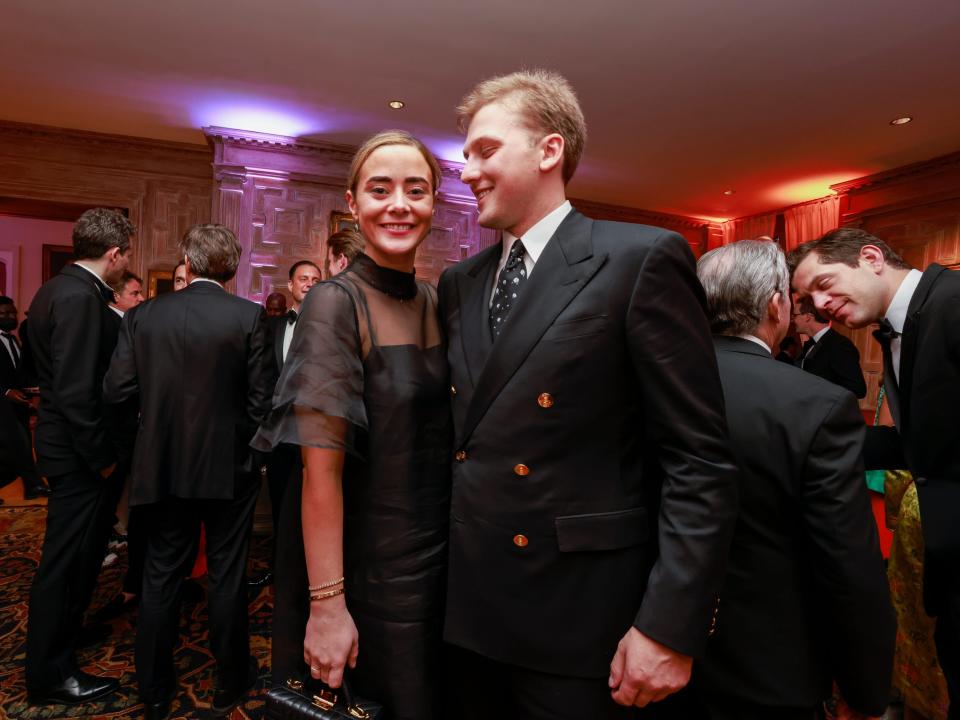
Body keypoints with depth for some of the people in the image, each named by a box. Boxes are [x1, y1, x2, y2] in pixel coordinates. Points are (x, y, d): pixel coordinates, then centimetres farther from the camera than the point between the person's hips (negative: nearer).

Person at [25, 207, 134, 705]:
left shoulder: (59, 288, 9)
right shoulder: (81, 298, -22)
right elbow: (77, 390, -25)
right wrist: (101, 457, -18)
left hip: (69, 444, 10)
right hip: (81, 453, -10)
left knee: (75, 551, 24)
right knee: (67, 557, 4)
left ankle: (65, 629, 44)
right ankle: (49, 673, 22)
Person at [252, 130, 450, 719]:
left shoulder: (436, 301, 2)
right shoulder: (337, 303, -17)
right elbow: (321, 469, -20)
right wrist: (327, 605, -18)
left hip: (438, 558, 7)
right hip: (369, 569, -6)